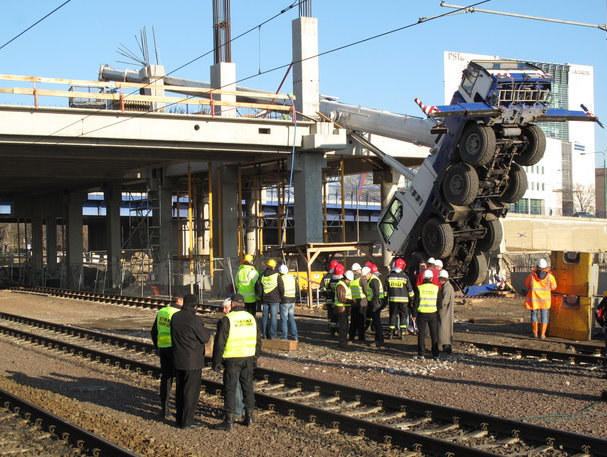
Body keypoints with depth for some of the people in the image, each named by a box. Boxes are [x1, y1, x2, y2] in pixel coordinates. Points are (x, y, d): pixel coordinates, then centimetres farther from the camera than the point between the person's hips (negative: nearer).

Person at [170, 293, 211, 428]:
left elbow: (173, 336, 11)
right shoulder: (194, 320, -19)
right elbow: (205, 338, -11)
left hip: (178, 360, 7)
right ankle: (186, 421, 3)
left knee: (180, 389, 17)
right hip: (193, 361, -7)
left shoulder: (175, 317, 2)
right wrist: (204, 329, 7)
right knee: (191, 391, 1)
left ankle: (179, 418, 25)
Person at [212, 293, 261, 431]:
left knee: (230, 389, 0)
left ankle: (229, 421, 1)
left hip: (232, 359, -5)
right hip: (248, 358, 5)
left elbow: (219, 343, -12)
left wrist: (216, 362, -4)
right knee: (247, 387, 15)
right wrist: (255, 357, 23)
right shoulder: (251, 318, 7)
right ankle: (249, 417, 21)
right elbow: (258, 340, 14)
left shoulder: (226, 320, -11)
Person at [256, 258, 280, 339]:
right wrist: (280, 296, 8)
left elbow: (258, 286, 2)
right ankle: (272, 334, -2)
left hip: (265, 299, 4)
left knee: (265, 316, 11)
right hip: (274, 299, -4)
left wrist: (260, 296, 12)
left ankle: (264, 334, 12)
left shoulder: (262, 276, 4)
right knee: (273, 316, 0)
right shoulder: (276, 276, -7)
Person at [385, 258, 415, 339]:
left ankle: (391, 333, 10)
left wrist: (385, 298, 16)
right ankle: (402, 332, 3)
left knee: (393, 316, 10)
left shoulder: (389, 276, 2)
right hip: (403, 300, -2)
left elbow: (386, 289, 7)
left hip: (392, 300, 2)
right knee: (403, 316, 8)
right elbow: (410, 290, 0)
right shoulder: (405, 277, -4)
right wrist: (412, 299, 11)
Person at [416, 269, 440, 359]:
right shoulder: (436, 288, -3)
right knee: (434, 334, 10)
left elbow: (416, 301, -3)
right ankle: (435, 354, 12)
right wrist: (438, 314, 14)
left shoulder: (419, 288, -5)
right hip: (433, 313, 1)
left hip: (422, 313, -1)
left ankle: (421, 353, 6)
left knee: (421, 333, 7)